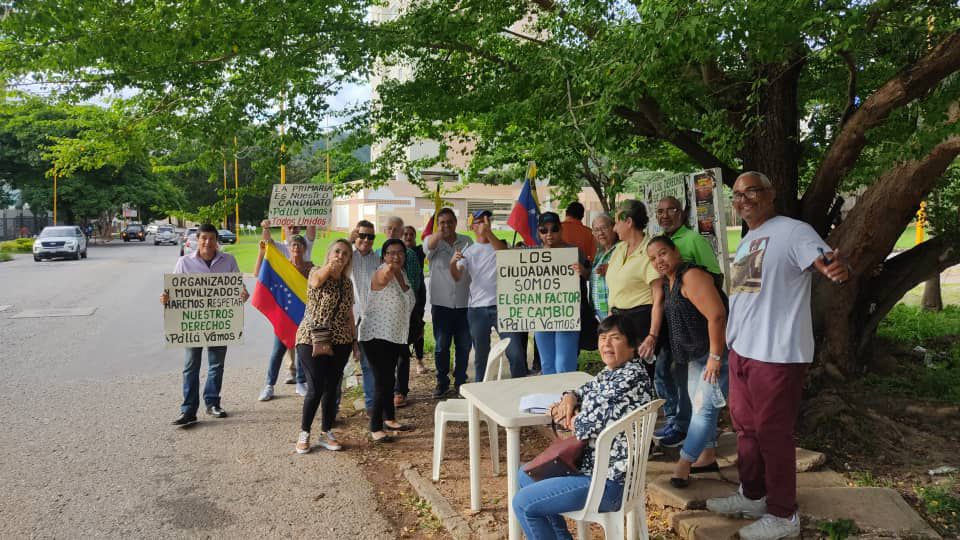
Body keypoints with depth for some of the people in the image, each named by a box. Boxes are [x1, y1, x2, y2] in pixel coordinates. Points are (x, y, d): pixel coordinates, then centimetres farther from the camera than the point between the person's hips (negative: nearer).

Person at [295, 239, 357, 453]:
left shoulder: (347, 282, 10)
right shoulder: (317, 273, -5)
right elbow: (316, 280, -31)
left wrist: (354, 339, 13)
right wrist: (329, 267, -52)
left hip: (340, 342, 5)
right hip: (311, 339, -5)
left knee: (331, 388, 8)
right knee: (315, 389, -7)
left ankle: (326, 433, 21)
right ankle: (304, 434, 11)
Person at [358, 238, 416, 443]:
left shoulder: (402, 274, 5)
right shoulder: (382, 274, -19)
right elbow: (384, 278, -48)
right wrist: (389, 269, -68)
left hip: (395, 336, 8)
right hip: (376, 336, -8)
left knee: (389, 379, 20)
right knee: (382, 380, -12)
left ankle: (389, 419, 34)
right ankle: (375, 429, -4)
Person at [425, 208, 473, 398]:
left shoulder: (467, 242, 7)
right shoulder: (433, 241, -1)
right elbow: (429, 245, -27)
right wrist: (438, 233, -47)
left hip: (464, 303, 2)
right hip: (441, 303, -2)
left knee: (464, 346, 8)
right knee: (441, 346, 5)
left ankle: (460, 381, 21)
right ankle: (442, 382, 18)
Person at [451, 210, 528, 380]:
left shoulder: (500, 244, 6)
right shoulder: (469, 251, 9)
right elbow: (457, 276, -4)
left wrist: (489, 233, -30)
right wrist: (453, 263, -26)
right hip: (477, 309, 2)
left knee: (516, 353, -6)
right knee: (481, 356, 11)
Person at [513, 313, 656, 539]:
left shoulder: (632, 377, -21)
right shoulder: (610, 373, 9)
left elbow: (599, 420, -26)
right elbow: (588, 390, 25)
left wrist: (570, 420, -6)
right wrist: (570, 398, 2)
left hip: (608, 481, -11)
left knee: (523, 503, -10)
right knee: (525, 476, 22)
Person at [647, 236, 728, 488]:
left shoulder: (691, 276, -21)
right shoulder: (668, 281, 9)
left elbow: (716, 316, -27)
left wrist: (715, 356, -25)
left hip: (717, 351, -11)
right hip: (696, 354, 11)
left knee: (705, 406, -8)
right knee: (698, 403, 17)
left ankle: (683, 465, -5)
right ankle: (707, 457, 29)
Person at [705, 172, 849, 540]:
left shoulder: (793, 231, -12)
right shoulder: (746, 242, 15)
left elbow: (826, 261, -28)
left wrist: (839, 268, -51)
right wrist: (731, 342, 21)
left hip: (777, 353, -9)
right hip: (741, 349, 9)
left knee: (773, 433, 1)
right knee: (746, 426, 19)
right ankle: (752, 496, 36)